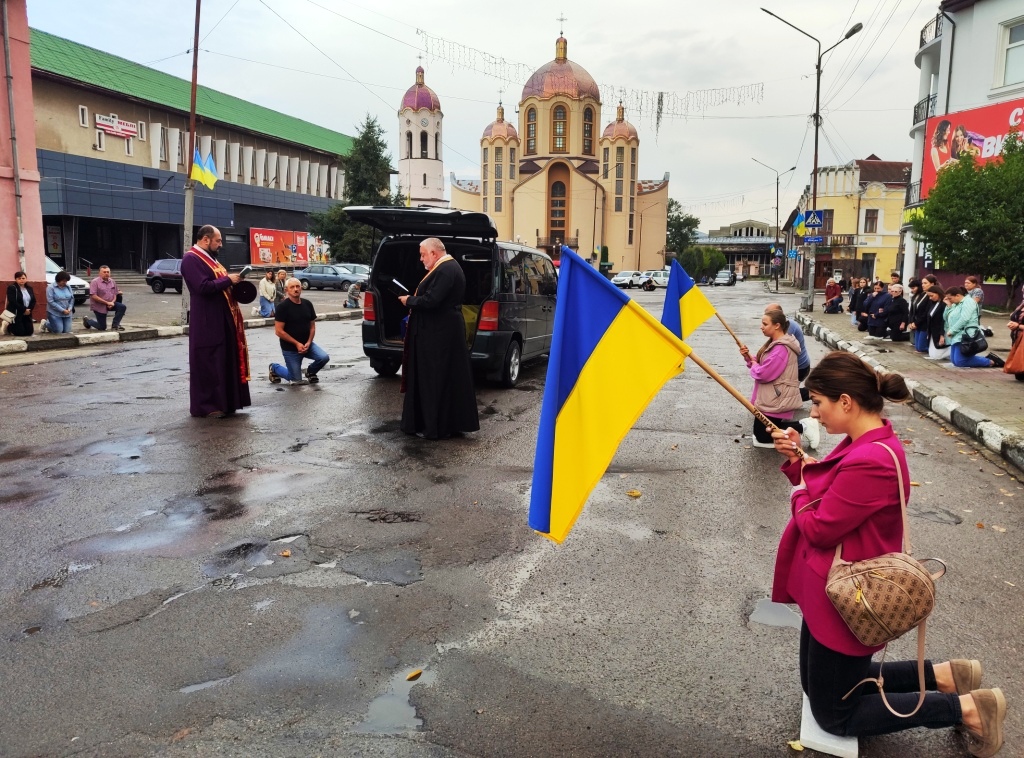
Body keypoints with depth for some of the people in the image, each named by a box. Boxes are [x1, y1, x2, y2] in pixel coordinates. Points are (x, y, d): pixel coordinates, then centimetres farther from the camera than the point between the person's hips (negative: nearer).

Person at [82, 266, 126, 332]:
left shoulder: (112, 282, 4)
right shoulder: (95, 282, -14)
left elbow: (115, 294, 8)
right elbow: (94, 296, -21)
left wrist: (112, 302, -14)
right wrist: (107, 303, -24)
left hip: (110, 304, 5)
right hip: (98, 306, -5)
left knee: (122, 307, -21)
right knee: (102, 327, -1)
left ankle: (115, 325, -7)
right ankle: (87, 320, 30)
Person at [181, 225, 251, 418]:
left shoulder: (209, 258, 18)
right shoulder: (191, 259, -13)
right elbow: (203, 287, -23)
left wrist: (232, 281, 4)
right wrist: (228, 280, -15)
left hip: (221, 318, 10)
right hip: (207, 321, -10)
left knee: (223, 361, 13)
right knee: (207, 363, -4)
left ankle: (222, 402, 21)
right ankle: (205, 406, 4)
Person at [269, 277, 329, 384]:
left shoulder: (307, 304, 2)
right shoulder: (283, 307, -14)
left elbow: (312, 326, 8)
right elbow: (279, 331, -16)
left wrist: (308, 342, -8)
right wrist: (297, 344, -17)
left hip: (306, 344, 4)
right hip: (290, 348, -4)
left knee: (324, 357, -21)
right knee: (297, 380, 1)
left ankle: (310, 371, 13)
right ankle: (274, 368, 30)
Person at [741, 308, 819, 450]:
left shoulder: (781, 348, -24)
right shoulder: (775, 343, 9)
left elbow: (763, 374, -25)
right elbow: (762, 364, 16)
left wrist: (753, 364, -5)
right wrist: (749, 358, -2)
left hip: (776, 401, -10)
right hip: (772, 398, 10)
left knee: (761, 437, -3)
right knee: (765, 432, 15)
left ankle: (803, 427, -1)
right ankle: (804, 426, 16)